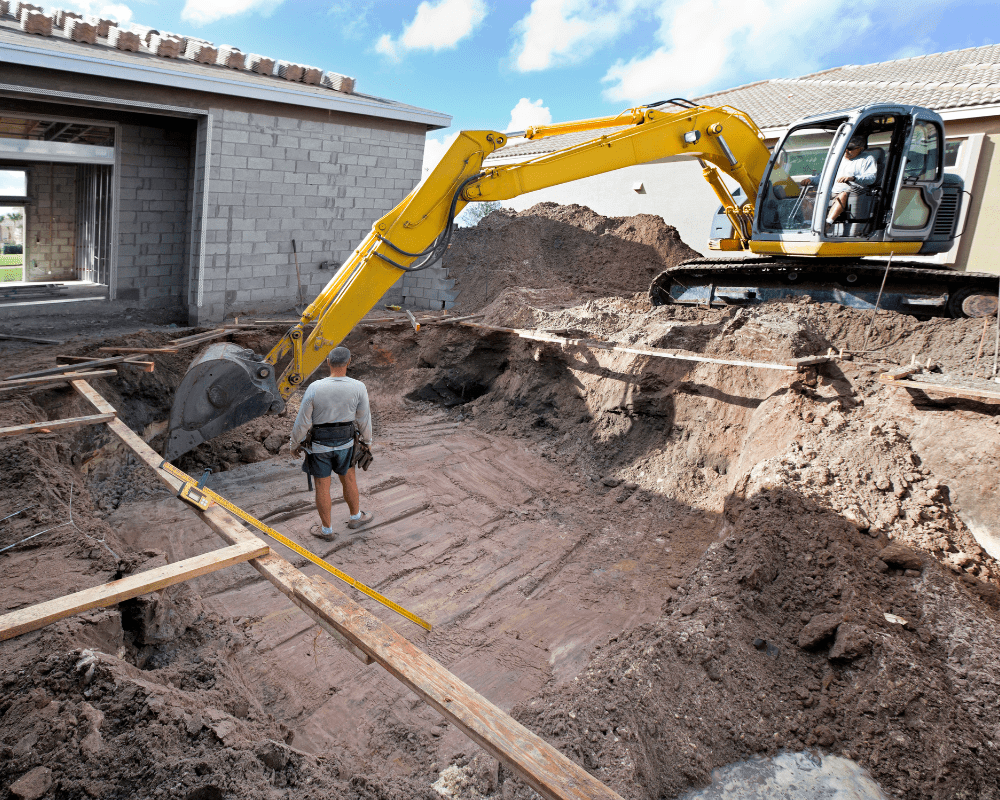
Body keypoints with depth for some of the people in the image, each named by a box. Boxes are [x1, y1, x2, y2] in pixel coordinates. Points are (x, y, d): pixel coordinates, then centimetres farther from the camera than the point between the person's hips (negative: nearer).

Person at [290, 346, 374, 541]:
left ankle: (327, 529, 28)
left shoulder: (314, 388, -22)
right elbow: (364, 419, -4)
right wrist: (367, 441, 14)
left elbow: (302, 422, -14)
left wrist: (294, 444, 4)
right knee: (348, 479, 24)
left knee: (322, 486, 13)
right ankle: (356, 517, 43)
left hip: (319, 445, -2)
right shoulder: (358, 388, -17)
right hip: (345, 443, 2)